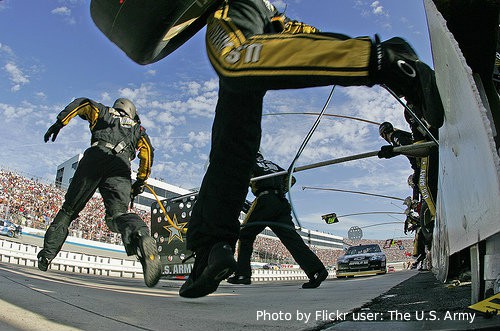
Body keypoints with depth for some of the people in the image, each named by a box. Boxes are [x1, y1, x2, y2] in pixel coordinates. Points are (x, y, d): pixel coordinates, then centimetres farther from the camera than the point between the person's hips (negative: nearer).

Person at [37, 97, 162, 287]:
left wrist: (60, 122, 10)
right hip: (121, 166, 0)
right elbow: (147, 151, 21)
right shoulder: (137, 128, 35)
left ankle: (47, 253, 17)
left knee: (69, 209, 13)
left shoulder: (105, 113, 34)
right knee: (117, 213, -16)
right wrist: (140, 182, 25)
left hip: (96, 156, 0)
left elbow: (83, 103, 16)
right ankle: (140, 234, -49)